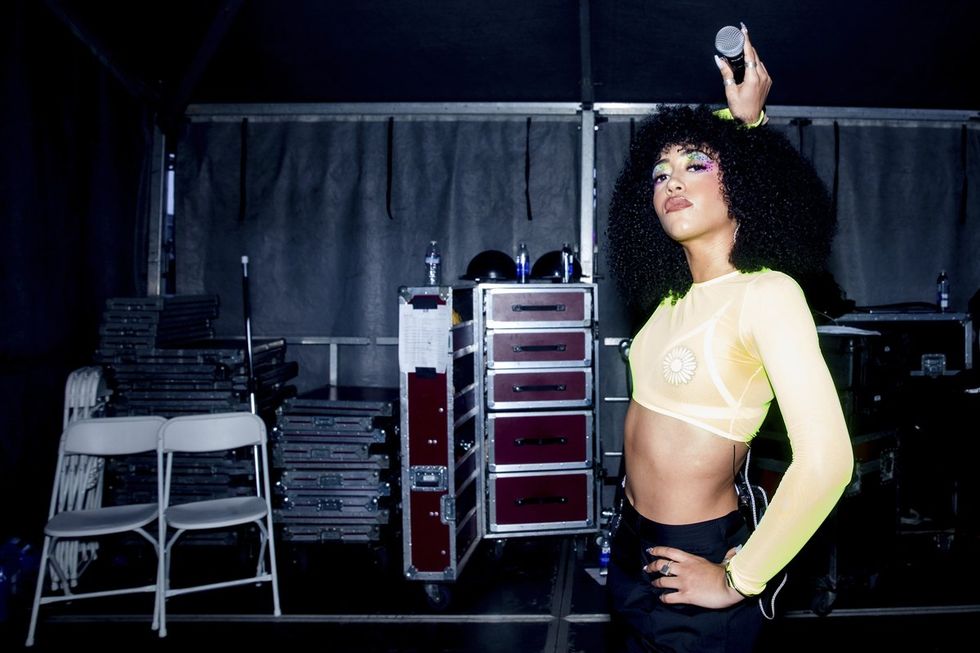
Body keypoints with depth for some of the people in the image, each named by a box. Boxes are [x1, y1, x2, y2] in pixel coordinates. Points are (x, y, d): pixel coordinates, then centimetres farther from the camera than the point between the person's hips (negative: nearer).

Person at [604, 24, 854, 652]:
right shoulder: (681, 293, 3)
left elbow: (826, 461, -27)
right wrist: (744, 119, 22)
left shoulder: (767, 292, -19)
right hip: (635, 547, 8)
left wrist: (738, 580, -17)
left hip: (693, 562, -7)